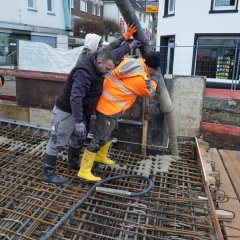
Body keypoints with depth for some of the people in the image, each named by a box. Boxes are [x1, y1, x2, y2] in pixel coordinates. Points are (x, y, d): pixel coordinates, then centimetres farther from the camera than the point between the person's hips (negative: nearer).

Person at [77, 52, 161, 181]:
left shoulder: (131, 62, 1)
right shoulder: (141, 80, -20)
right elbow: (149, 93, 1)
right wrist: (154, 79, 14)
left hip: (105, 103, 10)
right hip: (109, 108, -10)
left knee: (110, 131, 26)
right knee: (99, 139, -5)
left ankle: (100, 156, 44)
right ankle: (84, 171, 2)